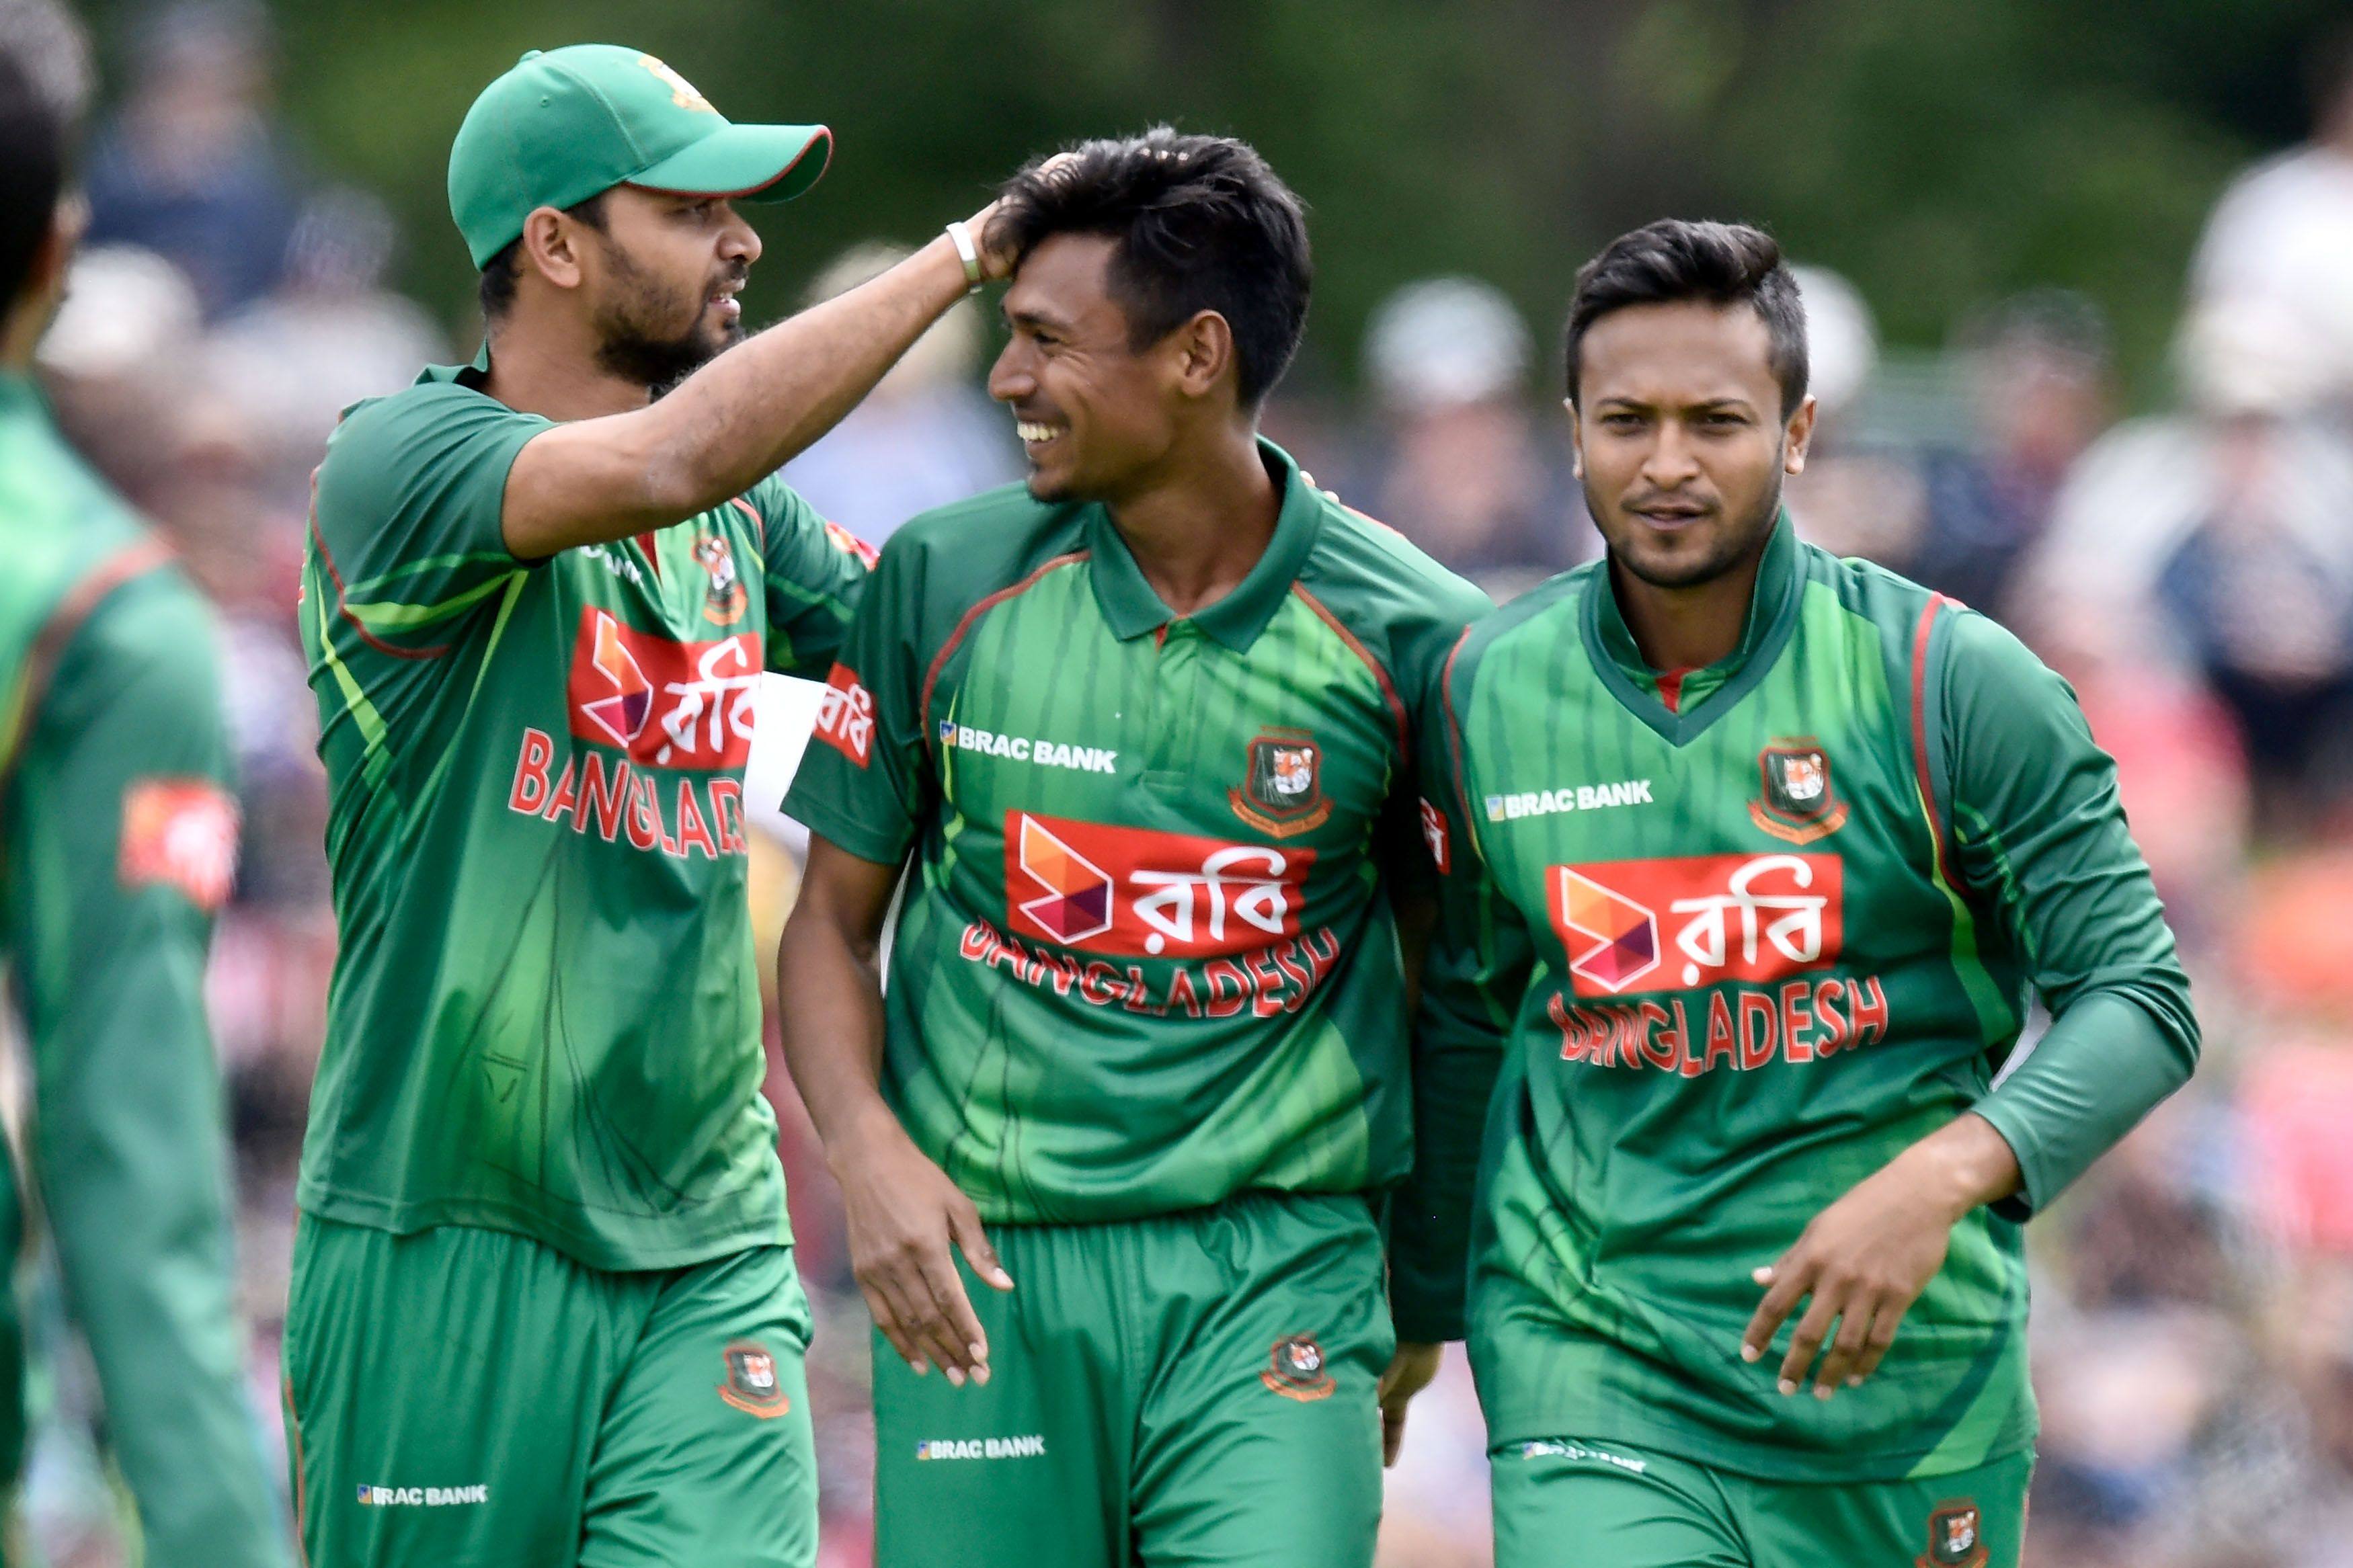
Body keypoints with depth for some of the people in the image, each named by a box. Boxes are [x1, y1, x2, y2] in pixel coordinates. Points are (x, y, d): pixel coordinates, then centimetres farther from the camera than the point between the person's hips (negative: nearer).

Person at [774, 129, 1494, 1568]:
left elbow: (1451, 986, 9)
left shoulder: (1409, 637, -2)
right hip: (986, 1274, 2)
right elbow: (833, 919, 9)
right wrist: (868, 1151, -9)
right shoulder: (946, 583, 2)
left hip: (1277, 1271, -2)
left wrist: (1424, 1311, 13)